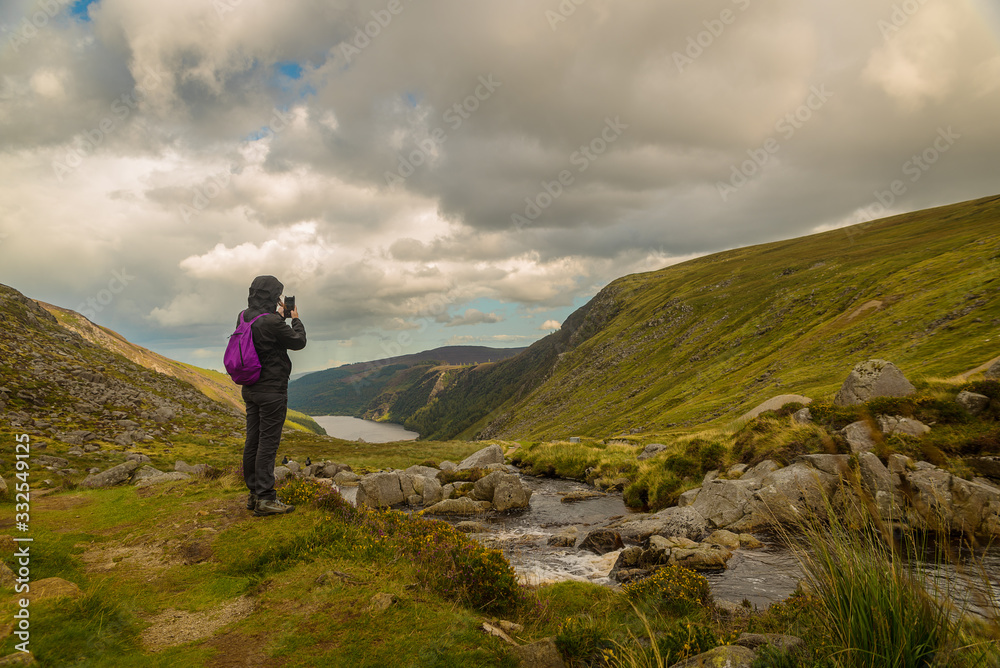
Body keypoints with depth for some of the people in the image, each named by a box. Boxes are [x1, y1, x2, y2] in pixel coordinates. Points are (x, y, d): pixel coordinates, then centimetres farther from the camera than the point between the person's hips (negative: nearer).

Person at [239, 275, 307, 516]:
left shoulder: (243, 318, 4)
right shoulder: (272, 322, -21)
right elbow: (298, 342, -7)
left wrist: (279, 316, 18)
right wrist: (295, 319, 8)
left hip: (250, 389, 9)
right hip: (271, 390, -8)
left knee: (253, 440, 12)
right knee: (268, 442, -4)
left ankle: (253, 494, 21)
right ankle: (264, 498, 0)